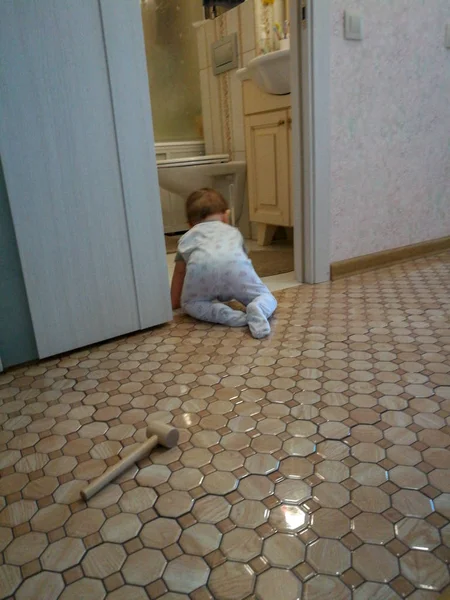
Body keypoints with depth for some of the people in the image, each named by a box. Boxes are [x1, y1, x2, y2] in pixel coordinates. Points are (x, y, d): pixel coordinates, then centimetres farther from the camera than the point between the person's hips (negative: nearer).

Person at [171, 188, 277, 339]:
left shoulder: (187, 237, 40)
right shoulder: (233, 231, 43)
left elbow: (179, 273, 46)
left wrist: (174, 302, 59)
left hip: (201, 266, 0)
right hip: (235, 264, 1)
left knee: (189, 303, 23)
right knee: (267, 298, 19)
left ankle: (225, 314, -4)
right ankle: (258, 308, -16)